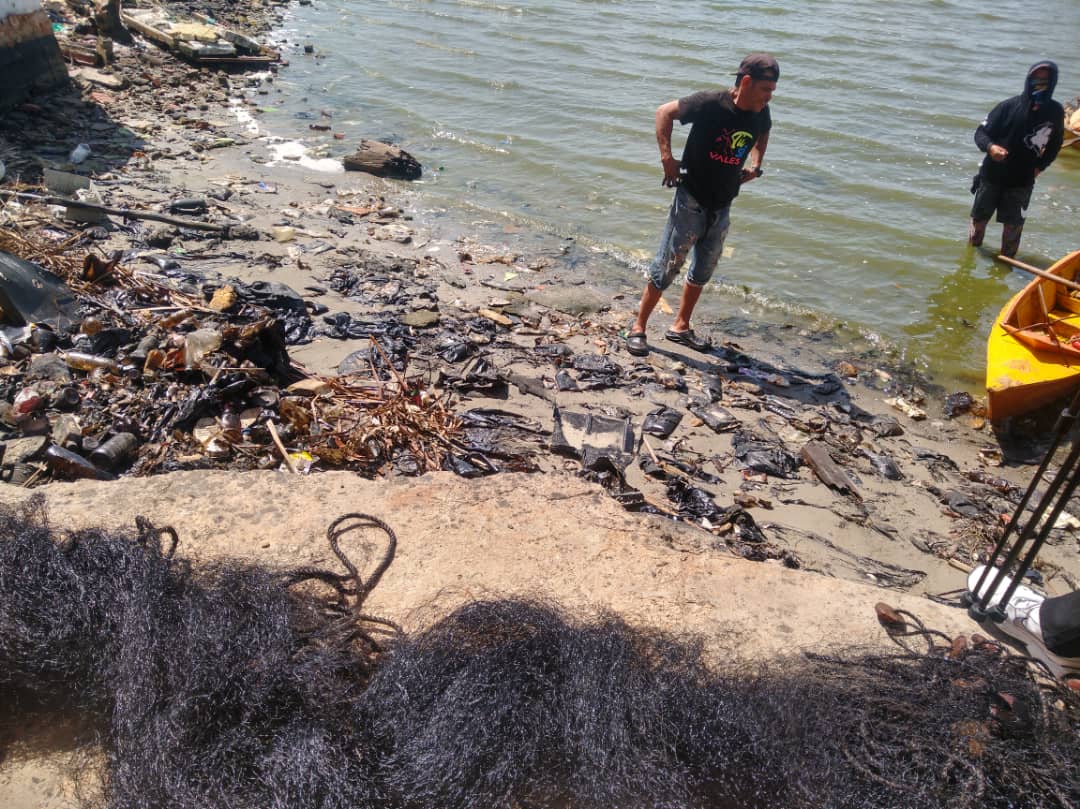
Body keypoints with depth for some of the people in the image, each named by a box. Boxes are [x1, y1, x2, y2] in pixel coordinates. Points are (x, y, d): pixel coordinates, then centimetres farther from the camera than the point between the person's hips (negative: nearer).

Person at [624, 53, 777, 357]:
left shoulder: (760, 114, -1)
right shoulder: (710, 103, -18)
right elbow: (664, 112, -8)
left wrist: (755, 163, 8)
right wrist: (666, 156, -17)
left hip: (722, 207, 6)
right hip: (691, 201, -6)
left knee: (703, 270, 14)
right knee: (666, 267, -2)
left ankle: (680, 326, 30)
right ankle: (638, 328, 11)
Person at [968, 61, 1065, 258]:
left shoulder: (1055, 112, -6)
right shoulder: (1009, 106, -13)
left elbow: (1054, 145, 9)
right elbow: (981, 132, -9)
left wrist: (1040, 166, -5)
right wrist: (990, 146, -29)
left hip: (1022, 181, 1)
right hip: (992, 175, -1)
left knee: (1013, 224, 5)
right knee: (979, 217, 14)